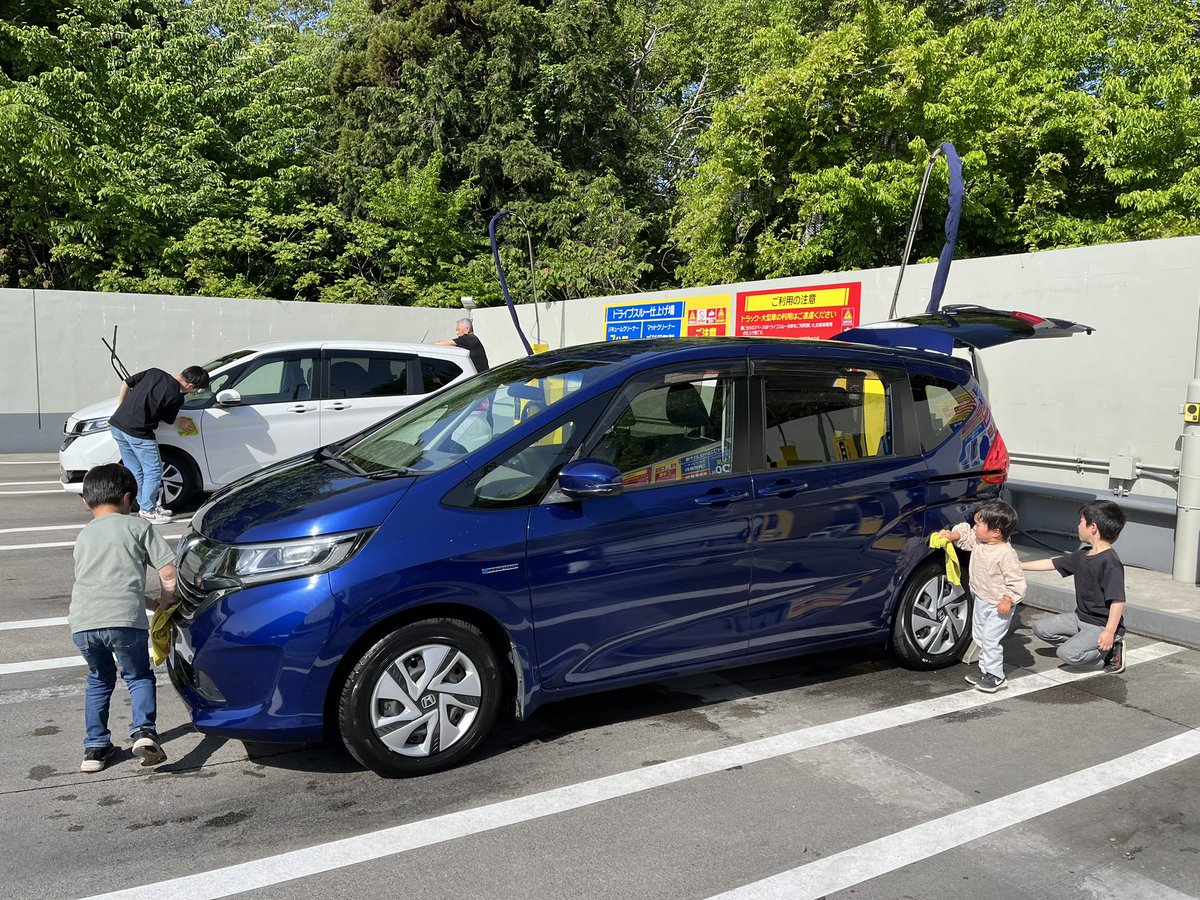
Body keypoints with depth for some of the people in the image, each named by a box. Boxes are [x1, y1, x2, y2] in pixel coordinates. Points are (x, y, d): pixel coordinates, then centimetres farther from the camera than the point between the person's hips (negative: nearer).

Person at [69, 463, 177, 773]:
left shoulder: (84, 536, 26)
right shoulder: (138, 526, 11)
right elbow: (169, 572, 3)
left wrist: (150, 602, 34)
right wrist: (165, 601, 21)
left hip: (83, 622, 4)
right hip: (124, 619, -4)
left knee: (100, 680, 26)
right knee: (138, 677, 16)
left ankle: (95, 747, 25)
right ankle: (144, 731, -5)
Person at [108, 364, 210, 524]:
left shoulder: (154, 372, 8)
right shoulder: (176, 397, -12)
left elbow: (125, 383, 14)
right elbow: (168, 420, 4)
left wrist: (121, 407, 24)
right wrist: (182, 422, 24)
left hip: (116, 424, 9)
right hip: (137, 432, -8)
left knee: (134, 471, 18)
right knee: (153, 471, 6)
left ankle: (145, 506, 29)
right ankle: (147, 511, 12)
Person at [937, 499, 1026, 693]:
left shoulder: (1006, 554, -28)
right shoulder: (977, 542, -4)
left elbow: (1016, 580, -25)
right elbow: (965, 533, 14)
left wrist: (1008, 600, -27)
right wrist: (952, 535, -5)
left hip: (998, 606, -9)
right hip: (981, 600, 9)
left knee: (990, 639, -7)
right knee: (980, 637, 18)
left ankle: (996, 677, 6)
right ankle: (985, 670, 32)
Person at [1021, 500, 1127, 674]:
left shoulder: (1110, 563, -23)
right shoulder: (1082, 556, 5)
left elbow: (1118, 601, -26)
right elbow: (1050, 564, 14)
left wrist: (1109, 632, -28)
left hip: (1101, 625, -9)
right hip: (1080, 617, 9)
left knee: (1067, 654, -22)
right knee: (1041, 628, 5)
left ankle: (1111, 648, 0)